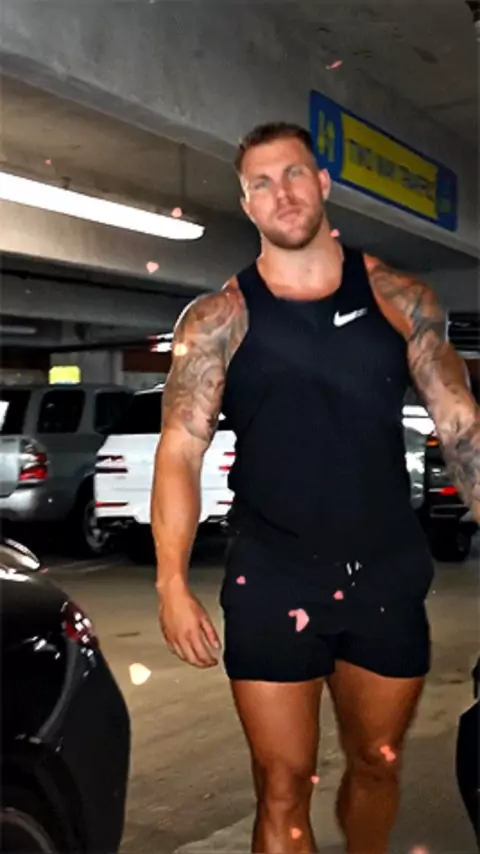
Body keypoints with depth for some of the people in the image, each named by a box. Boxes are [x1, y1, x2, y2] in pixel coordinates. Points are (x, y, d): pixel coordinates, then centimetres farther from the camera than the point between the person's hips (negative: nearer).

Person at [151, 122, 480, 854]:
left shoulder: (401, 299, 4)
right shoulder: (219, 319, -1)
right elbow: (179, 452, -6)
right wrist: (173, 583, -16)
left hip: (388, 580, 2)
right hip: (273, 586, -2)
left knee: (377, 767, 18)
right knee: (284, 790, 3)